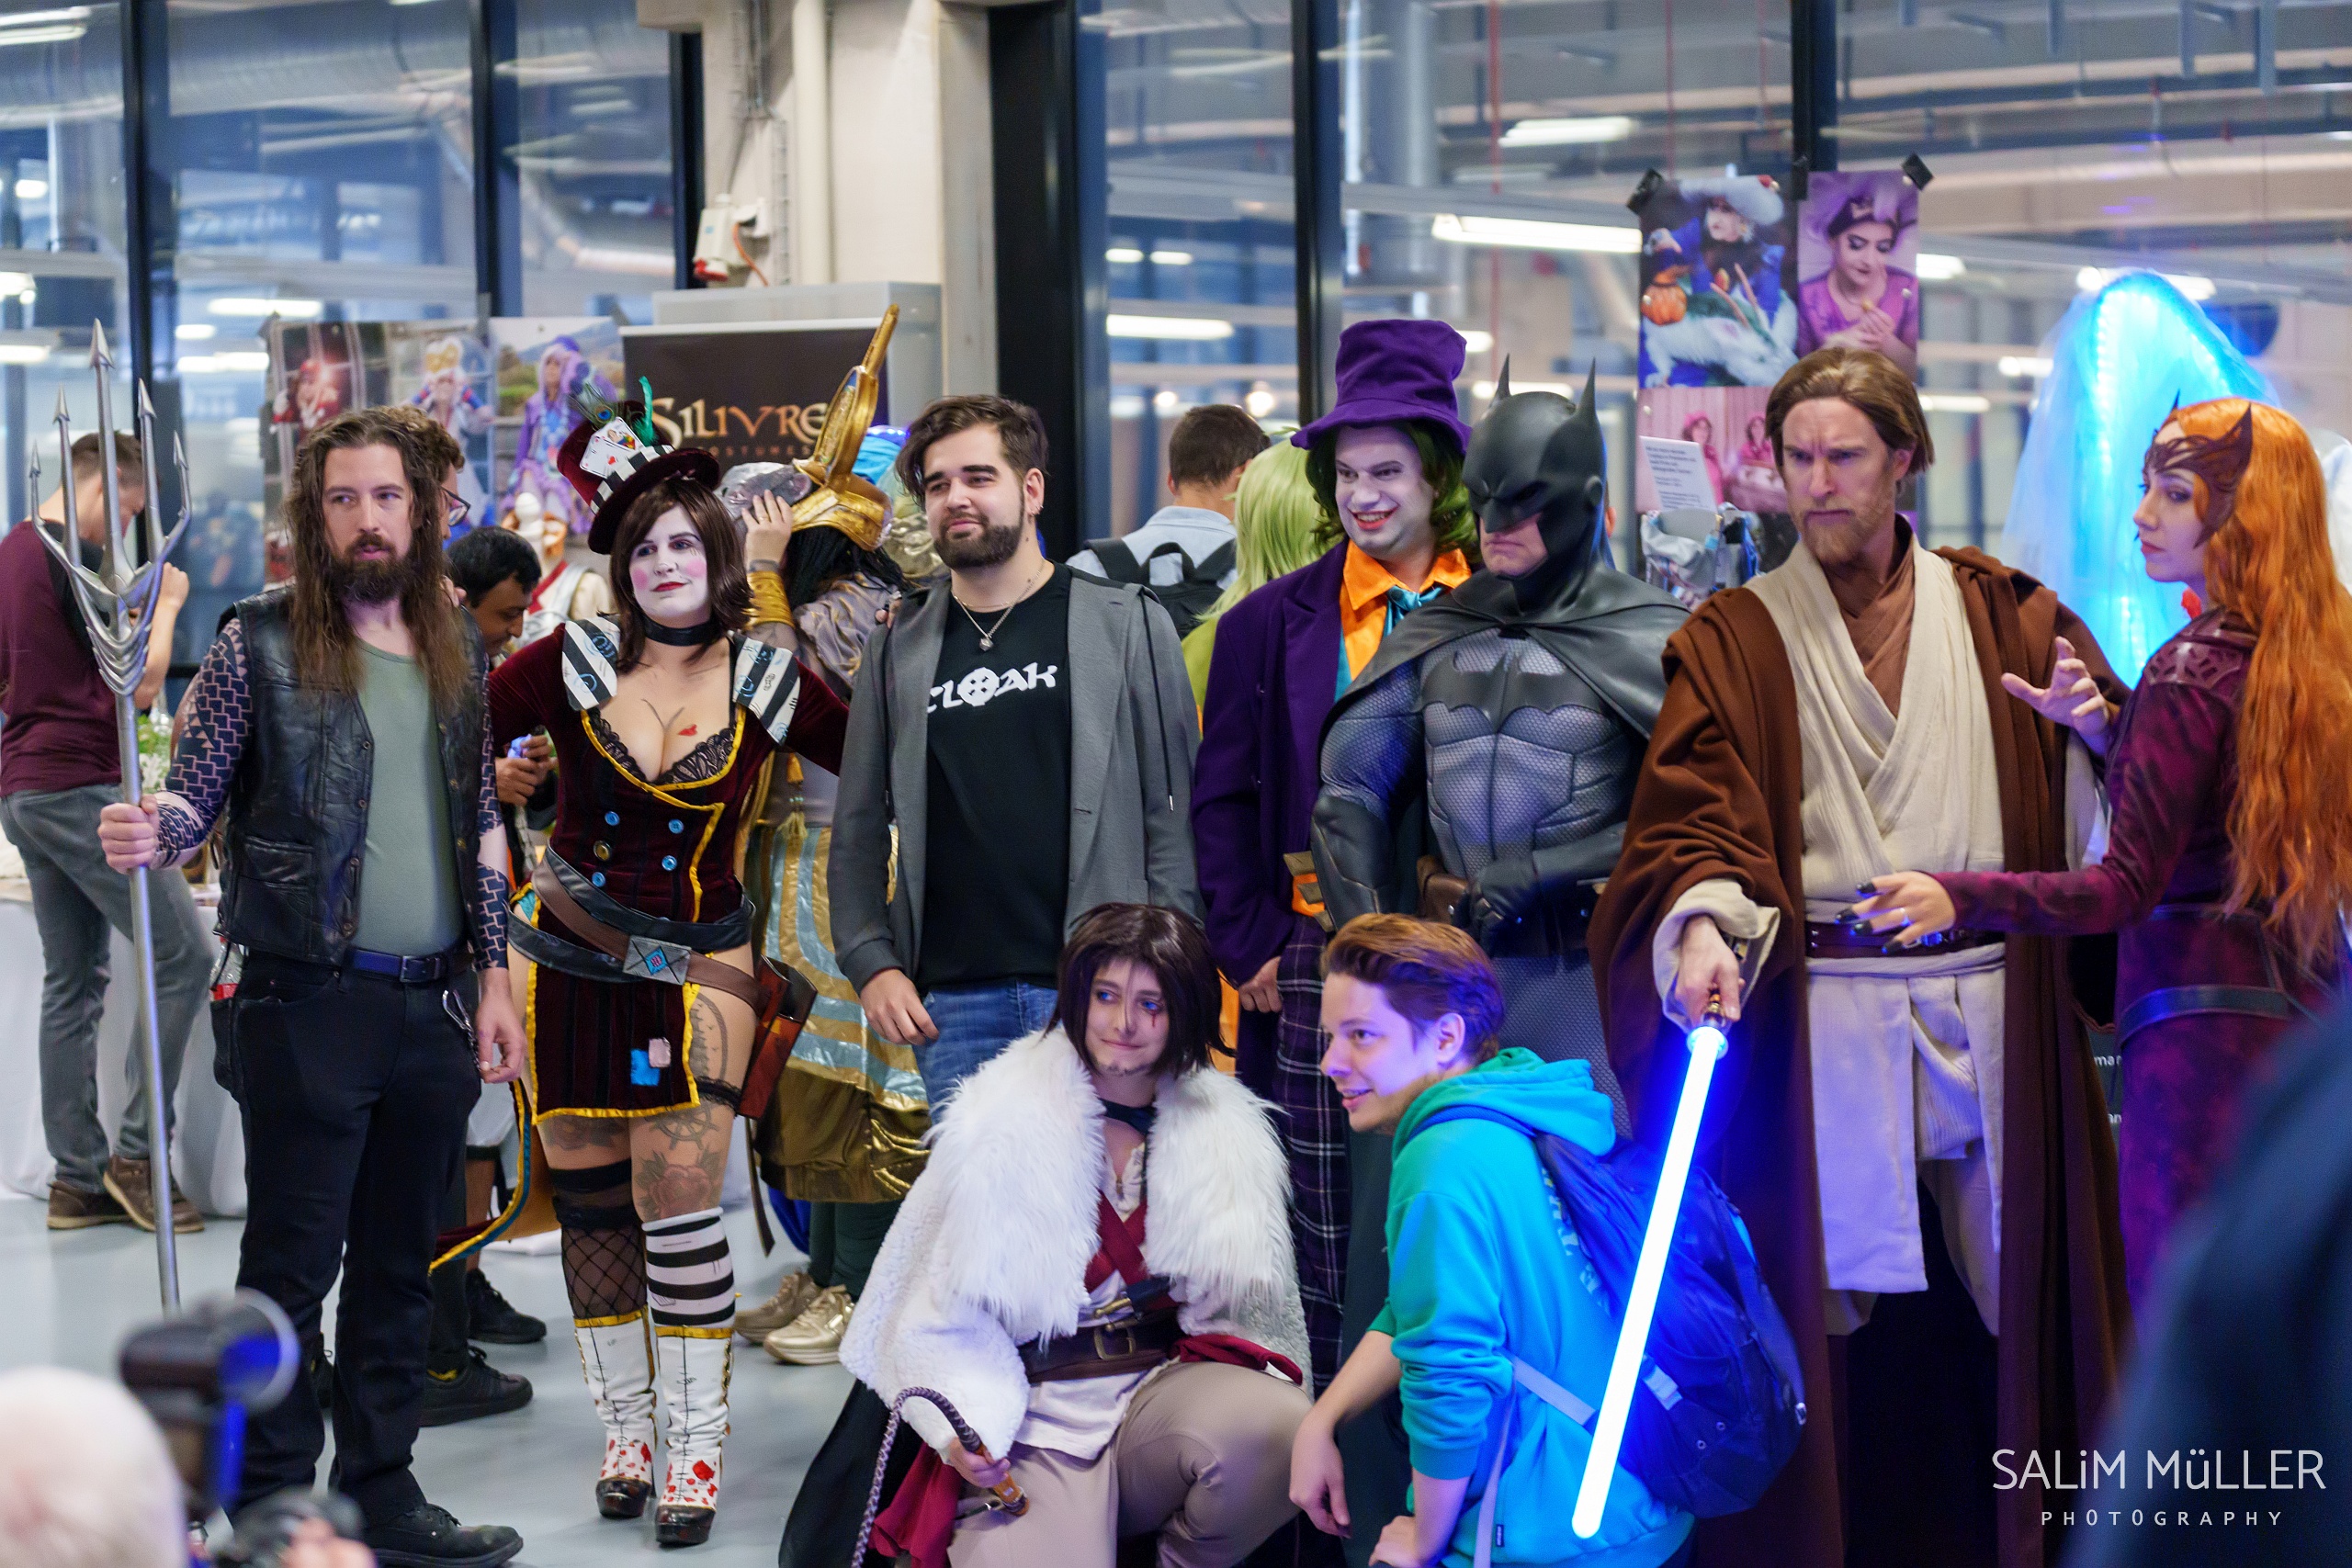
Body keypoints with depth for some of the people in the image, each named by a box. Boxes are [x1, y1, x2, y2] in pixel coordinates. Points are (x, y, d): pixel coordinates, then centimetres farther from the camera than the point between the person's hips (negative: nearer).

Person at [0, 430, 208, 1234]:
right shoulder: (81, 560, -13)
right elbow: (141, 686, -16)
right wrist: (167, 604, -3)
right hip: (81, 788, -10)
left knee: (72, 984, 10)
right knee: (184, 956, -7)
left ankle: (79, 1179, 10)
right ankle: (139, 1153, -6)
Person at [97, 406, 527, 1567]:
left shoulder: (459, 649, 11)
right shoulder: (260, 645, -4)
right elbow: (196, 793, -8)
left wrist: (492, 971, 12)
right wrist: (147, 833, -30)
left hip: (434, 1010, 5)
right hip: (309, 1005, -5)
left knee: (398, 1265, 12)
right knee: (292, 1265, 0)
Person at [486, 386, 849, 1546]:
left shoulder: (769, 685, -2)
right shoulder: (576, 663, -2)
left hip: (696, 971, -2)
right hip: (573, 963, 2)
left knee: (680, 1208, -10)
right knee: (591, 1209, 7)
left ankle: (696, 1448, 0)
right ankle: (624, 1431, 21)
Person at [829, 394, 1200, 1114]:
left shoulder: (1127, 625, 5)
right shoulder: (898, 652, 13)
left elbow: (1175, 806, 2)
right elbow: (858, 831, 15)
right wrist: (870, 962, 2)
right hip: (951, 1005, 3)